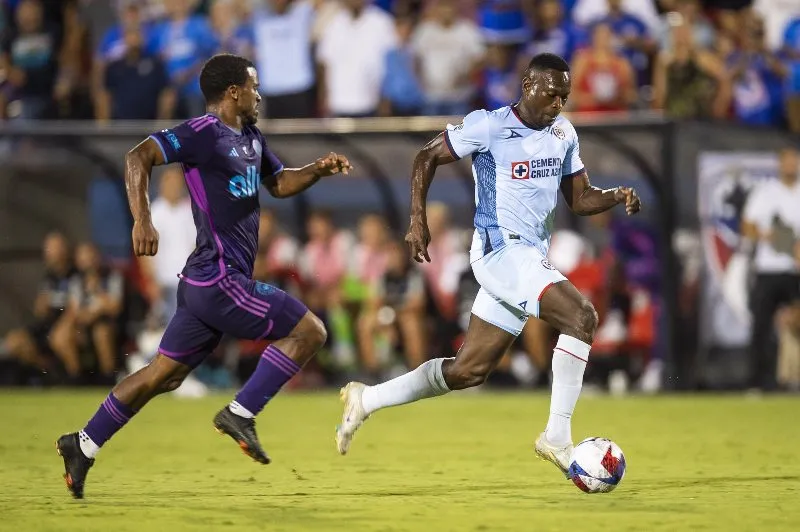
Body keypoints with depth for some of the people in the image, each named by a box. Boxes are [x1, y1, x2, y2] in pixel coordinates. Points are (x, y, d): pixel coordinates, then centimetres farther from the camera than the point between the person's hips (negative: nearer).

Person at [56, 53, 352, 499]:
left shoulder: (251, 139, 17)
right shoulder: (204, 133, -12)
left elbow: (279, 183, 30)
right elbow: (139, 157, -19)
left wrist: (318, 169, 11)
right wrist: (143, 221, -30)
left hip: (207, 285, 10)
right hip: (220, 281, -10)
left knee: (164, 374, 13)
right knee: (309, 330, -7)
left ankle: (84, 446, 17)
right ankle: (240, 414, -7)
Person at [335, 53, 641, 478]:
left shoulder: (564, 134, 11)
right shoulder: (488, 126, -9)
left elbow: (579, 199, 16)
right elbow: (427, 157, -1)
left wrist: (617, 196, -4)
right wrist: (418, 220, -10)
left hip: (534, 260, 8)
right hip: (500, 250, -8)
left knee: (469, 370, 11)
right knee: (581, 315, -26)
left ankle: (366, 399, 25)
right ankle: (556, 436, -22)